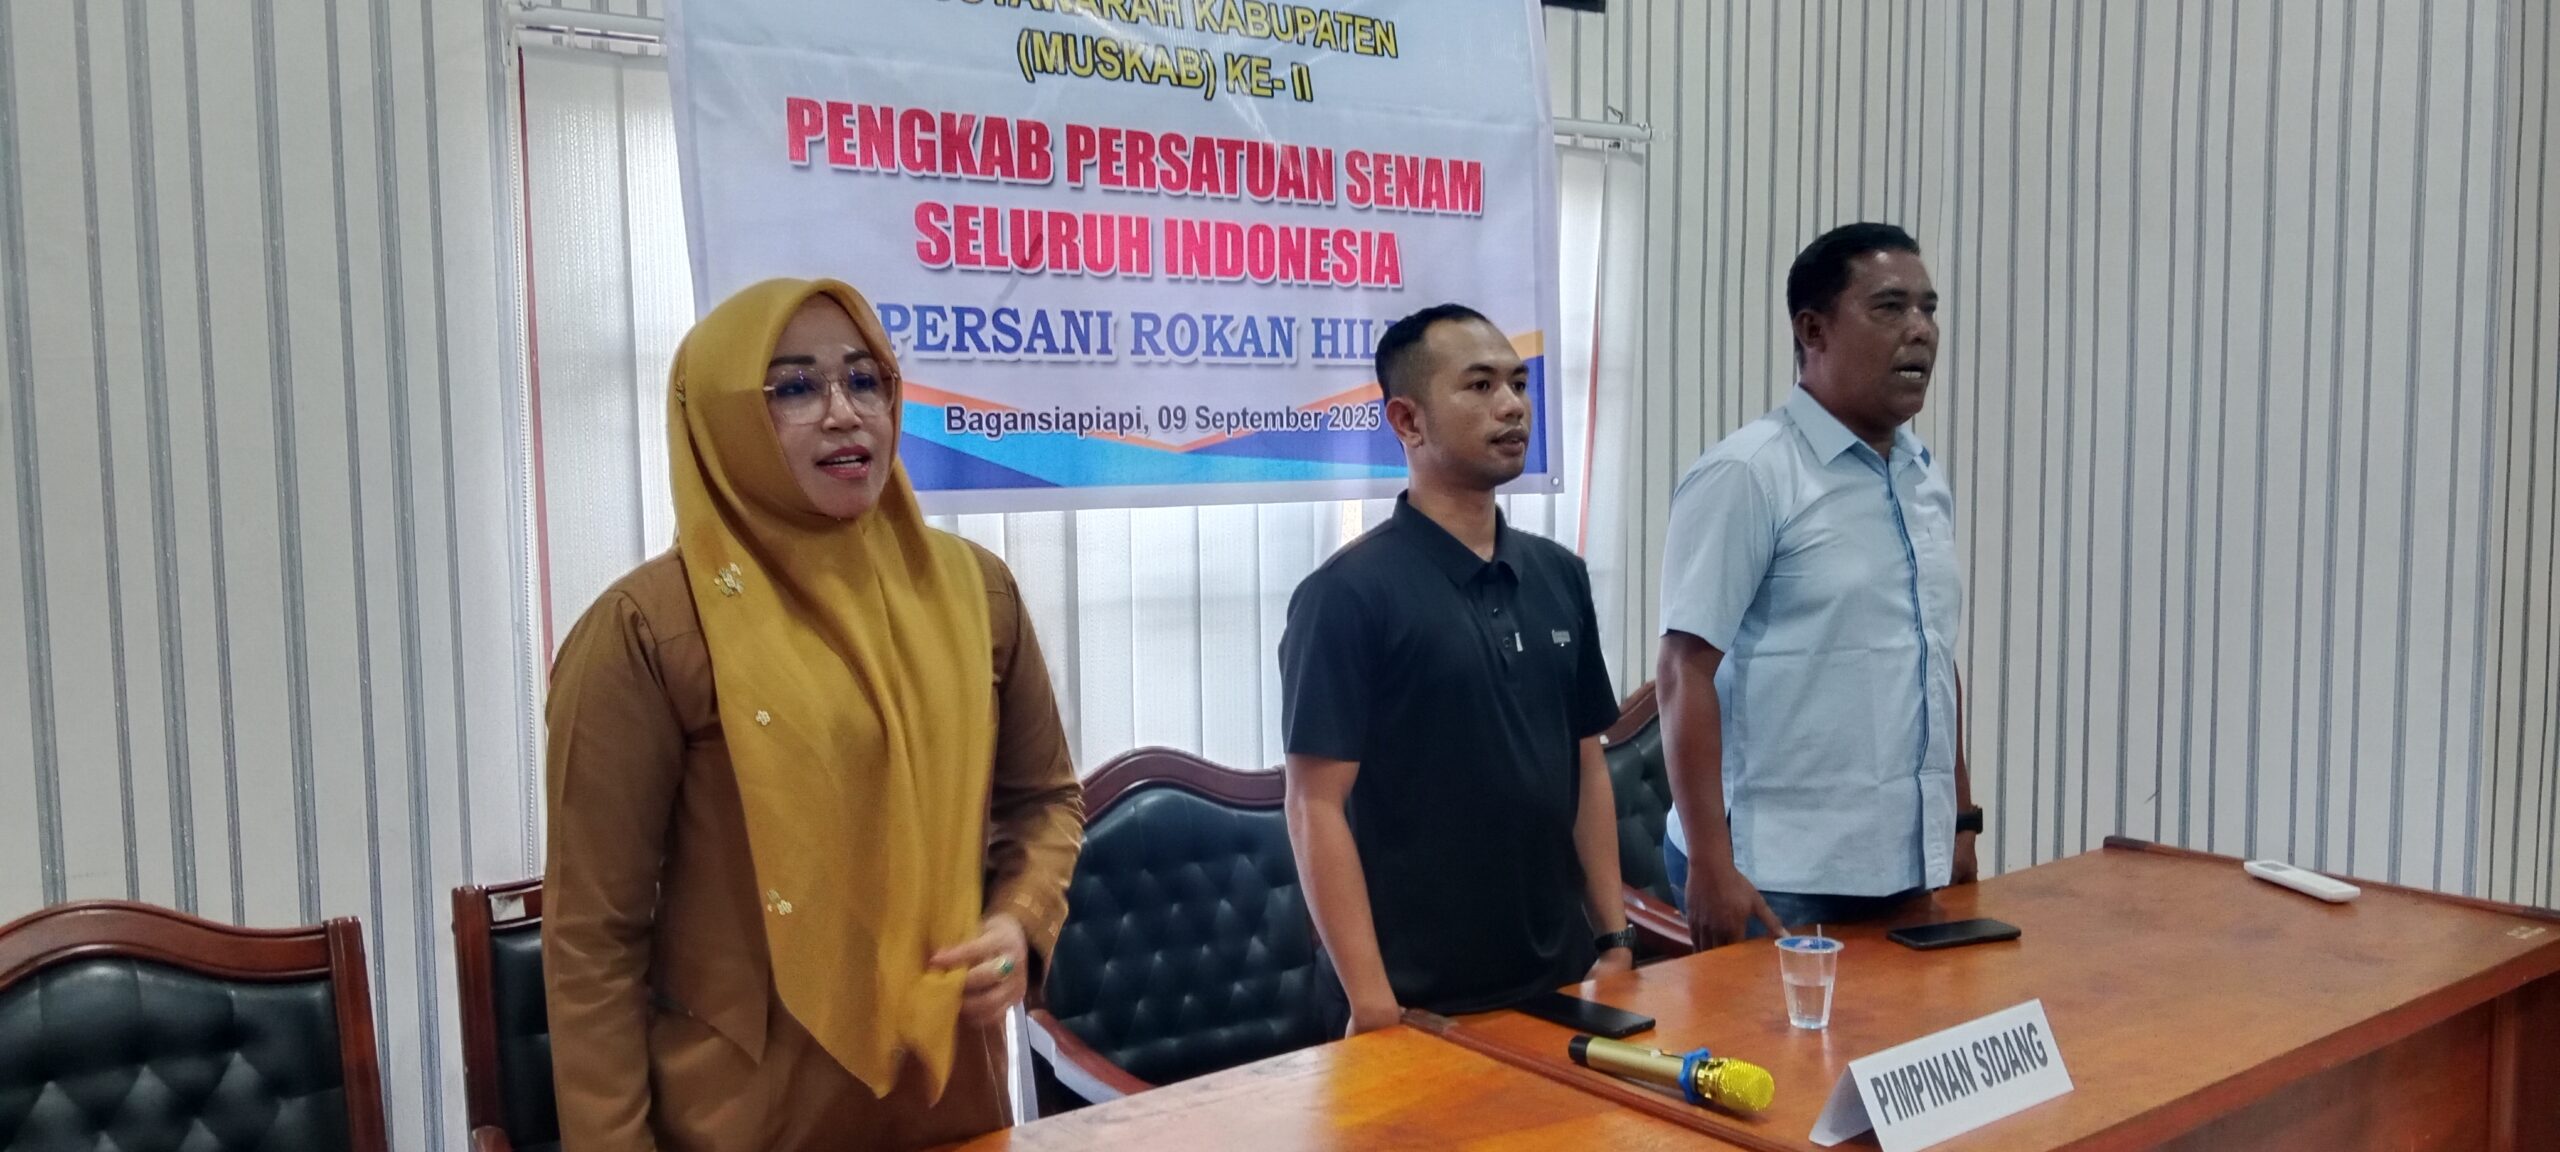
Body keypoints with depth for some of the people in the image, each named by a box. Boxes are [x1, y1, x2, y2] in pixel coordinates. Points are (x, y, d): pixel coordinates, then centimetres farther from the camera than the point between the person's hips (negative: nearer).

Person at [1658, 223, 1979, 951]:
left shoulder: (1926, 480, 10)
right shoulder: (1747, 475, -12)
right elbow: (1685, 672, -16)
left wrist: (1962, 820, 16)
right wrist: (1710, 865, -19)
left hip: (1908, 866, 7)